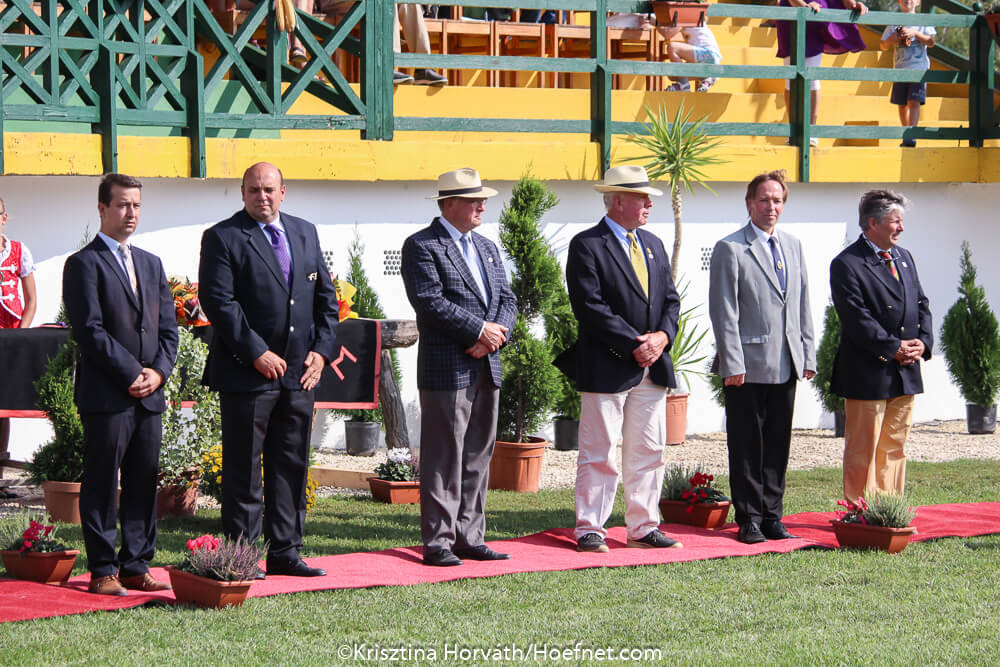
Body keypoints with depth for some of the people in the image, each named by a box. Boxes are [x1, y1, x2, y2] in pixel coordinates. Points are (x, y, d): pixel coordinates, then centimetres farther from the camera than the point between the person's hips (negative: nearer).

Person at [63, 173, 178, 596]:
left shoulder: (151, 264, 19)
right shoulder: (84, 264, -3)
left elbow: (167, 326, 16)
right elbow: (90, 330, -11)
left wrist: (158, 371, -1)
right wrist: (131, 374, -14)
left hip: (149, 394, 7)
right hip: (106, 394, -7)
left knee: (144, 484, 7)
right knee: (101, 486, -2)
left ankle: (135, 567, 13)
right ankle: (103, 571, 3)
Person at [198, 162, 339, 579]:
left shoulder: (305, 233, 14)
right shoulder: (223, 238, -4)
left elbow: (325, 296, 16)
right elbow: (218, 301, -12)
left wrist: (321, 349, 2)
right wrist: (257, 352, -17)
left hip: (300, 372, 6)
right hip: (246, 372, -6)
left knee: (292, 466, 9)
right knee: (243, 469, -1)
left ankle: (284, 552, 16)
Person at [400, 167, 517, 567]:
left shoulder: (487, 249, 19)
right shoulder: (422, 247, -6)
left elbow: (507, 299, 14)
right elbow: (431, 301, -16)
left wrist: (496, 334, -6)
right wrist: (480, 330, -14)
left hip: (486, 369, 8)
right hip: (447, 369, -8)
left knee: (478, 458, 10)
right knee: (443, 460, -5)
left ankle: (469, 538, 15)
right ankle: (438, 543, -2)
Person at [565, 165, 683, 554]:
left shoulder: (653, 245, 17)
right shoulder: (587, 245, -7)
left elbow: (670, 300, 15)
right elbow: (591, 307, -15)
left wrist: (663, 336, -6)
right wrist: (633, 345, -17)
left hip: (652, 368, 7)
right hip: (607, 368, -7)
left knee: (648, 453, 10)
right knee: (599, 454, -2)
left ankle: (642, 528, 17)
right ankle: (589, 531, 3)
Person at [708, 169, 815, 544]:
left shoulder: (792, 246, 14)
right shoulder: (730, 249, -5)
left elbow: (802, 305, 17)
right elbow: (723, 312, -9)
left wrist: (808, 355, 11)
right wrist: (732, 363, -15)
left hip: (786, 365, 6)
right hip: (748, 365, -6)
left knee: (778, 445, 9)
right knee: (747, 446, 0)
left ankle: (771, 516, 17)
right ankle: (749, 519, 7)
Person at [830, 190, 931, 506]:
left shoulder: (904, 257, 15)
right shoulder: (847, 264, -10)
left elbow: (921, 305, 17)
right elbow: (857, 319, -16)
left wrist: (922, 341, -1)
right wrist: (894, 348, -16)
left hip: (905, 372, 7)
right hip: (868, 373, -7)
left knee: (894, 448, 11)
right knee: (862, 450, -1)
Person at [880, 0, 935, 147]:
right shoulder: (894, 23, 12)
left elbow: (931, 42, -5)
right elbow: (883, 46, 12)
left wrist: (915, 33, -18)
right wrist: (891, 39, -9)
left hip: (919, 68, -4)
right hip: (900, 69, 4)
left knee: (914, 102, -15)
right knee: (902, 104, 7)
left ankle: (911, 136, -19)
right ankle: (906, 137, 18)